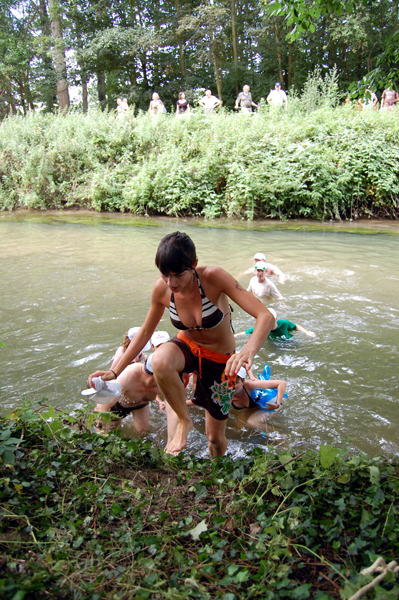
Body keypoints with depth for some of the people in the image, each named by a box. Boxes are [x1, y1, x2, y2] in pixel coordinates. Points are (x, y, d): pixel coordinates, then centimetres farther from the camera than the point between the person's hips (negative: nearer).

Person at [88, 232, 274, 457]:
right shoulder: (162, 288, -19)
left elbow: (265, 316, -36)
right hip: (187, 346, 2)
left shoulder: (213, 277, -31)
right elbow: (145, 331, -3)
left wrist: (248, 351, -56)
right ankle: (184, 420, -10)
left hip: (220, 359, -2)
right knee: (160, 360, -37)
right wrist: (115, 372, -5)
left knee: (216, 437, 9)